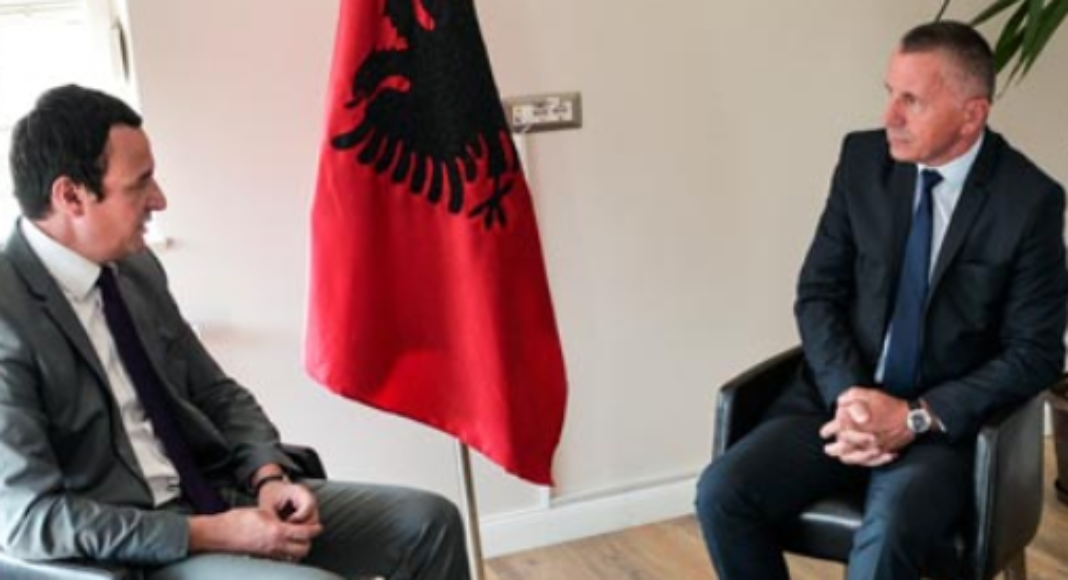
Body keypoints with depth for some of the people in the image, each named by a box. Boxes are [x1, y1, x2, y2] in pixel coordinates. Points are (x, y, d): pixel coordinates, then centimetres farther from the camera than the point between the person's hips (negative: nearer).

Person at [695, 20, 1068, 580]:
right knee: (721, 492, -19)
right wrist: (848, 396, -14)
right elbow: (818, 292, 3)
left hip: (947, 423, -3)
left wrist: (917, 417, -17)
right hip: (843, 400, 4)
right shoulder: (863, 158, 0)